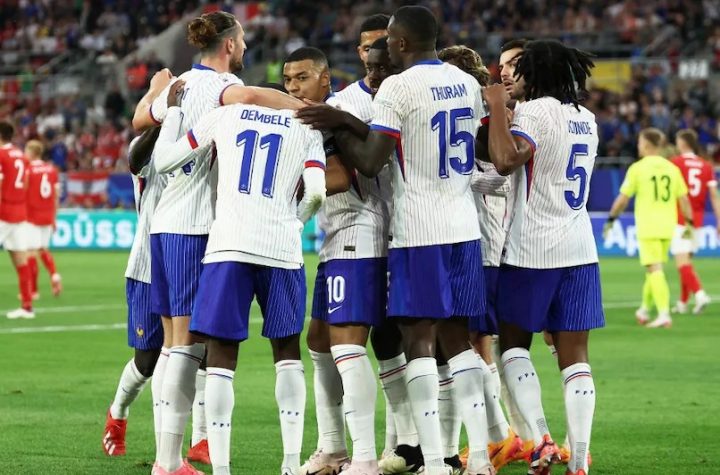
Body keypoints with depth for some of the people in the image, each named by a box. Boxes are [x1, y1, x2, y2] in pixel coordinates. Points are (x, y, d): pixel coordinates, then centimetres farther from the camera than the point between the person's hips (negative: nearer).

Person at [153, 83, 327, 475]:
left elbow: (164, 161, 16)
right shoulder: (306, 129, 14)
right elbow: (316, 193, 0)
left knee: (221, 354, 3)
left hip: (229, 245, -1)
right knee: (286, 349, 15)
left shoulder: (225, 115, 14)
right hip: (282, 248, 1)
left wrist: (172, 111, 29)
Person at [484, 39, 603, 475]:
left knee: (513, 344, 9)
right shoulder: (586, 119, 13)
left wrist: (497, 106, -15)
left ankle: (541, 438, -7)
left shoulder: (535, 112, -11)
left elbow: (506, 160, -27)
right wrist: (507, 108, 29)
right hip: (579, 250, 6)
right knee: (575, 356, 2)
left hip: (532, 251, -6)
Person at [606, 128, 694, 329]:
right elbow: (683, 199, 6)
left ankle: (664, 314, -16)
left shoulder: (638, 168, -6)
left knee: (654, 270, -6)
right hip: (668, 227, 5)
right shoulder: (672, 168, 6)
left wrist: (611, 219, 7)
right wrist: (689, 223, 14)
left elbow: (623, 199, -5)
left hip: (648, 227, -5)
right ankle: (645, 310, 29)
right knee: (655, 269, 18)